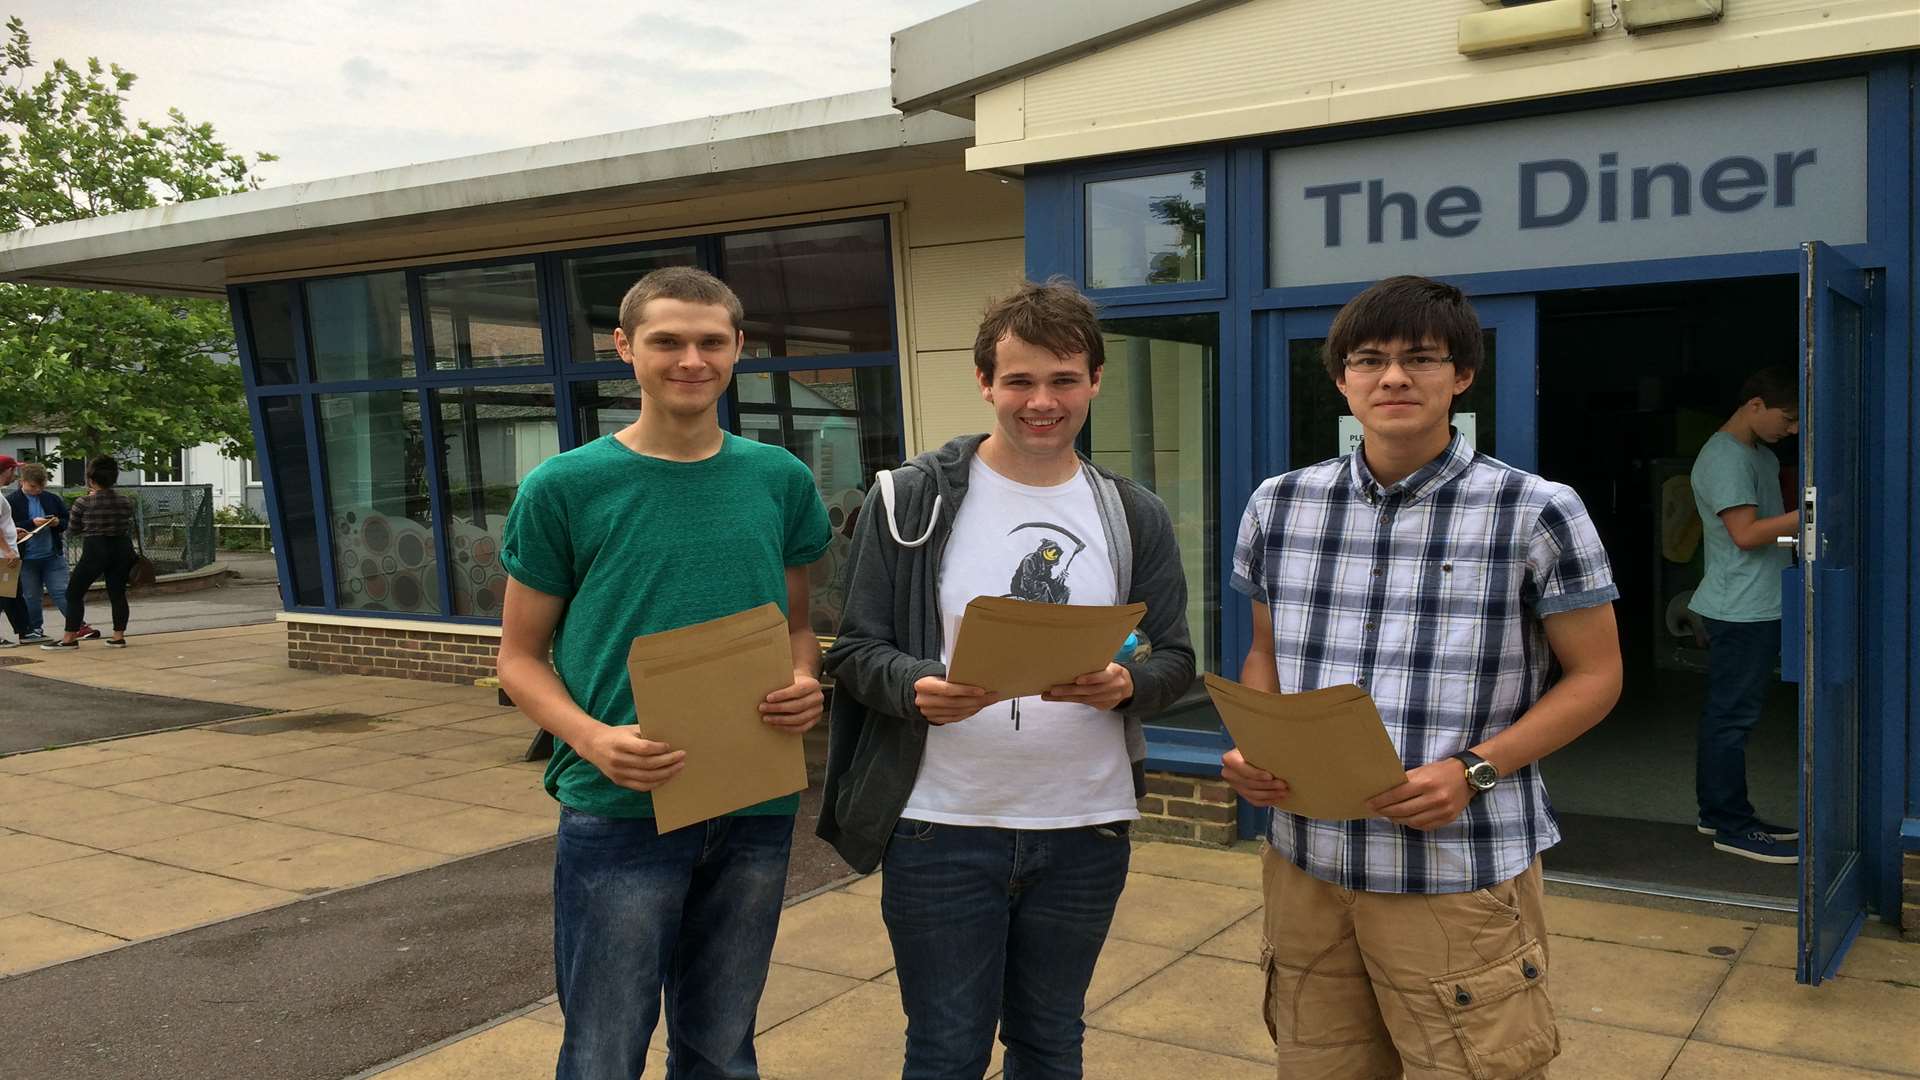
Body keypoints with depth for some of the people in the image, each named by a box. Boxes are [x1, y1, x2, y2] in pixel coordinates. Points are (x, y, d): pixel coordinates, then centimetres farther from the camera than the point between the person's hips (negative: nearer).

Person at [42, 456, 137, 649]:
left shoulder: (84, 502, -8)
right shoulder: (126, 502, 2)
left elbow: (73, 529, 3)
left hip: (95, 551, -4)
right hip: (122, 550, 4)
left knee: (74, 592, 6)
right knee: (118, 593, 9)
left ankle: (70, 638, 5)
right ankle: (119, 636, 7)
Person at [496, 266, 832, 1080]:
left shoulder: (780, 481, 4)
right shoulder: (563, 488, -5)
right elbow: (520, 657, 0)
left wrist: (806, 683, -8)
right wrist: (592, 739, -19)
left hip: (757, 810, 3)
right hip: (619, 813, -3)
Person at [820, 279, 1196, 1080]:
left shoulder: (1134, 516, 4)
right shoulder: (913, 499, -4)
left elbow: (1175, 658, 5)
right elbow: (855, 650, -4)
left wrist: (1126, 685, -18)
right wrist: (919, 690, -25)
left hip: (1087, 831, 3)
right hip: (942, 830, -2)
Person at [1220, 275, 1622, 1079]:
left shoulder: (1536, 513, -7)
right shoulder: (1278, 506, 6)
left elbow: (1594, 675, -1)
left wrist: (1474, 769, -15)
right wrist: (1253, 749, -3)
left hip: (1462, 877, -3)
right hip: (1305, 865, 4)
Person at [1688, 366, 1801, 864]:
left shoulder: (1760, 454, 16)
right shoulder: (1724, 458, -15)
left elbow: (1770, 519, 22)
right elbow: (1746, 533, -20)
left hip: (1756, 608, 10)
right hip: (1740, 611, -10)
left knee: (1724, 714, 14)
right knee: (1732, 717, -4)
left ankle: (1717, 813, 22)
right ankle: (1733, 827, 1)